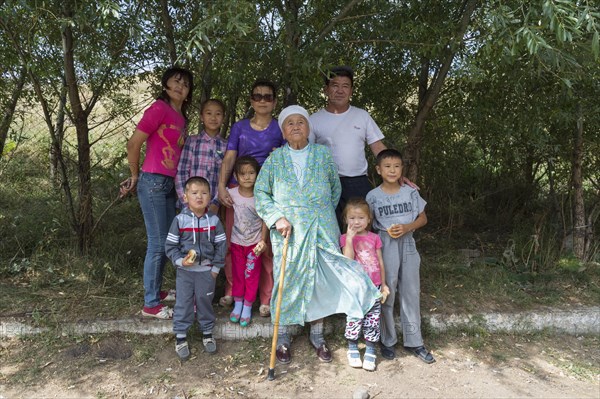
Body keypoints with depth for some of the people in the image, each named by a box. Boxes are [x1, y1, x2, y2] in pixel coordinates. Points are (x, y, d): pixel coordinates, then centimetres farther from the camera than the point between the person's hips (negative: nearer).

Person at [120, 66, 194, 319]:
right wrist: (135, 176, 0)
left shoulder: (181, 117, 14)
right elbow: (134, 143, -12)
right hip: (153, 183, -8)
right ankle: (150, 304, 11)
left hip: (170, 185, 8)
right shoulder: (160, 108, -10)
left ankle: (156, 290, 33)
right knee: (158, 244, -2)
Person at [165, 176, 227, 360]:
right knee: (183, 302, 6)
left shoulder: (214, 220, -5)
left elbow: (221, 245, 0)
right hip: (185, 270, -1)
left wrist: (216, 267, -2)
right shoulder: (180, 219, -9)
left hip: (206, 270, 1)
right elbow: (170, 245, -4)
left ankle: (207, 333, 30)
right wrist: (179, 260, -18)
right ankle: (180, 337, 20)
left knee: (205, 301, 13)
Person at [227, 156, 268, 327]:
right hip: (236, 242, 1)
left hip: (254, 243, -1)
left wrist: (263, 240, -15)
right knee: (237, 274, 14)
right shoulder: (231, 194, -10)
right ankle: (238, 304, 29)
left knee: (252, 275, 7)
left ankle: (247, 307, 20)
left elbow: (265, 220, -8)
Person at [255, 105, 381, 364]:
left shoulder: (323, 154, 7)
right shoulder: (275, 158, 5)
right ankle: (282, 337, 21)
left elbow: (335, 189, 16)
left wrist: (323, 215, 10)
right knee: (287, 281, 4)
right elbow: (261, 193, 3)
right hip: (288, 233, -1)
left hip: (322, 232, 1)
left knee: (321, 280, 5)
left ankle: (317, 335, 24)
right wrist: (277, 218, -9)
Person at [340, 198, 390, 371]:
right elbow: (348, 260, -16)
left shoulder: (374, 238, 6)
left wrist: (383, 285, 11)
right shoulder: (346, 238, -1)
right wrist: (350, 238, -20)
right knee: (354, 318, 3)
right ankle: (352, 350, 22)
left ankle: (370, 351, 20)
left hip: (374, 286, 2)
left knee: (373, 320, 6)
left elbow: (380, 262, 10)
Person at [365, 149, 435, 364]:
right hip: (385, 248, -2)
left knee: (411, 294, 9)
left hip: (408, 246, 2)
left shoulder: (411, 192, 1)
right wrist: (386, 231, -12)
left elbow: (423, 218, 6)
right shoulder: (373, 196, -5)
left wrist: (407, 227, -11)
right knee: (386, 295, 7)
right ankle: (387, 340, 22)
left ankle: (413, 341, 22)